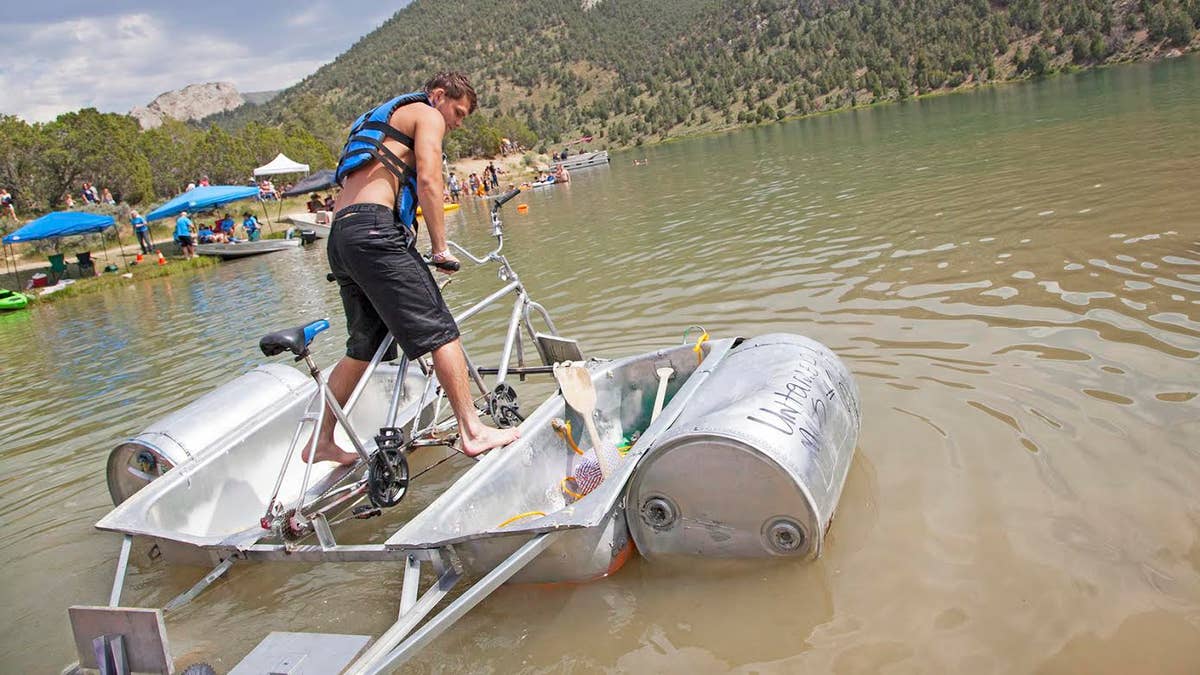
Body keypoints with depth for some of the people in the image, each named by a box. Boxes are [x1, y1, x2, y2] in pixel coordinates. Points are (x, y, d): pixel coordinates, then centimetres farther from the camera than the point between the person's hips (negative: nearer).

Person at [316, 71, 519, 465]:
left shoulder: (382, 120, 35)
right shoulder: (427, 114, 7)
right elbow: (427, 180, -9)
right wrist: (440, 247, -5)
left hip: (339, 238, 9)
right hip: (374, 230, -9)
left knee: (364, 348, 15)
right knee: (441, 331, -8)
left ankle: (323, 442, 20)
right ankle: (472, 432, -11)